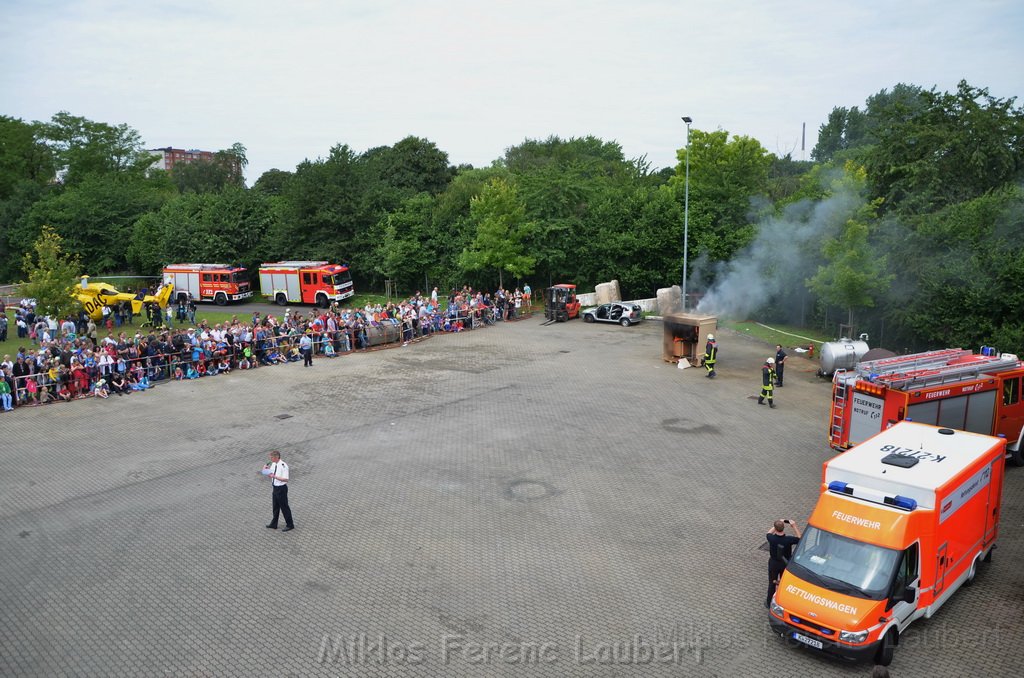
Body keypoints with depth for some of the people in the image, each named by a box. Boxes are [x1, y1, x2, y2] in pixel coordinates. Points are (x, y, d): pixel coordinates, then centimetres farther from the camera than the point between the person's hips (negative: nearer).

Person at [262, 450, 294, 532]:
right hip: (275, 488, 8)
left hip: (281, 488, -8)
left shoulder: (283, 466, -23)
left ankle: (290, 525, 20)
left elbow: (286, 479, -26)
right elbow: (270, 475, 14)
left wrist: (275, 476, -33)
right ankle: (274, 524, 37)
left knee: (284, 507, 5)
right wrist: (266, 470, -6)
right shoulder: (273, 464, 1)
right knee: (275, 506, 21)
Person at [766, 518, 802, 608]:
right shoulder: (788, 540, -30)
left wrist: (776, 525, 2)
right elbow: (800, 539, -9)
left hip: (773, 563, 0)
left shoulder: (771, 538, -27)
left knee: (772, 583, 17)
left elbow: (768, 534, 0)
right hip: (785, 564, 0)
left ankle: (769, 602, 32)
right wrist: (794, 526, -10)